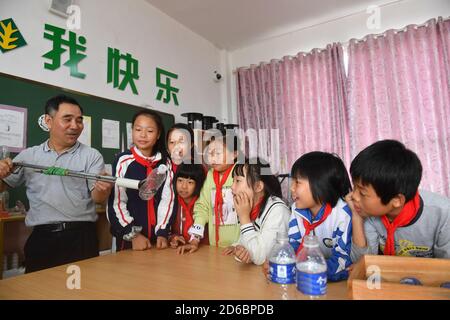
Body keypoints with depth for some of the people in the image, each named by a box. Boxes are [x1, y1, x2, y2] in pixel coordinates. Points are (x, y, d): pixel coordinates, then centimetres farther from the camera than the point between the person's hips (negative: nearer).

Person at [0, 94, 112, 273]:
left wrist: (102, 189, -28)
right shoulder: (28, 156, 9)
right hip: (41, 238, 2)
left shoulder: (92, 156, 0)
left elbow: (97, 198, -6)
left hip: (81, 237, -2)